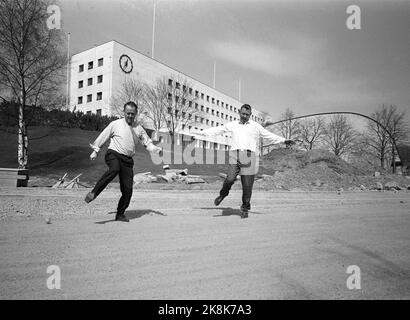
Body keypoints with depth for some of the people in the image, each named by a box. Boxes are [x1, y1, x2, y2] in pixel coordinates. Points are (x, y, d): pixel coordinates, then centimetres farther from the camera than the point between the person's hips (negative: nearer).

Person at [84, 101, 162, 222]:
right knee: (114, 169, -39)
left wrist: (156, 149, -2)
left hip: (128, 160, 3)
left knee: (127, 189, -3)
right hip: (113, 154, -3)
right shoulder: (115, 124, 3)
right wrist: (95, 151, 12)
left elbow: (148, 143, 17)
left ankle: (120, 214, 14)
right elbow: (103, 137, 12)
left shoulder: (139, 128, 13)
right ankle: (93, 193, -36)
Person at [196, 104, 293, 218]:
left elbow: (270, 135, 12)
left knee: (247, 184, -2)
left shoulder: (256, 126, 12)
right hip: (235, 154, 1)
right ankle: (223, 194, 14)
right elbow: (217, 130, 21)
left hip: (249, 156, 0)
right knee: (230, 178, -18)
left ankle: (245, 208, 17)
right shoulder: (232, 125, 16)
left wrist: (284, 140, 2)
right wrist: (201, 133, 21)